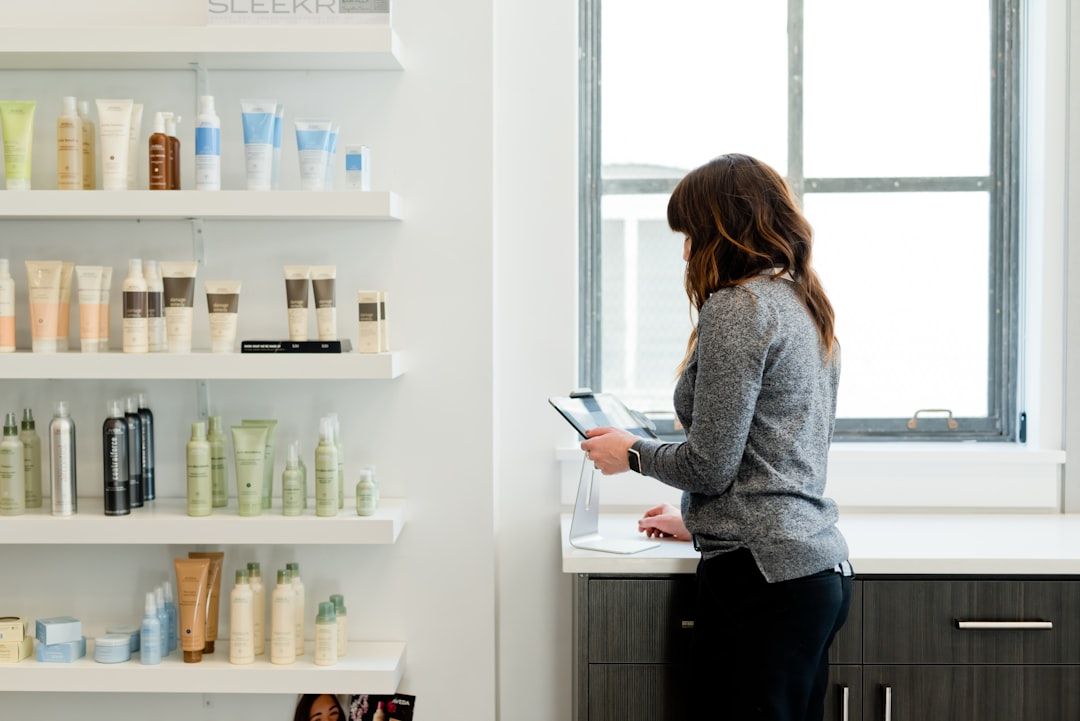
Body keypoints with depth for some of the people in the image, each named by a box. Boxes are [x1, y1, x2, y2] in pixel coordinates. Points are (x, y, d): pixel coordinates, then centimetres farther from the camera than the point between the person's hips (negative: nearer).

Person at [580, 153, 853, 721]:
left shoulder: (735, 306, -12)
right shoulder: (805, 305, 16)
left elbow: (710, 464, -15)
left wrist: (631, 452, 3)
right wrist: (698, 523, 28)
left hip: (761, 574, -10)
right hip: (821, 566, 10)